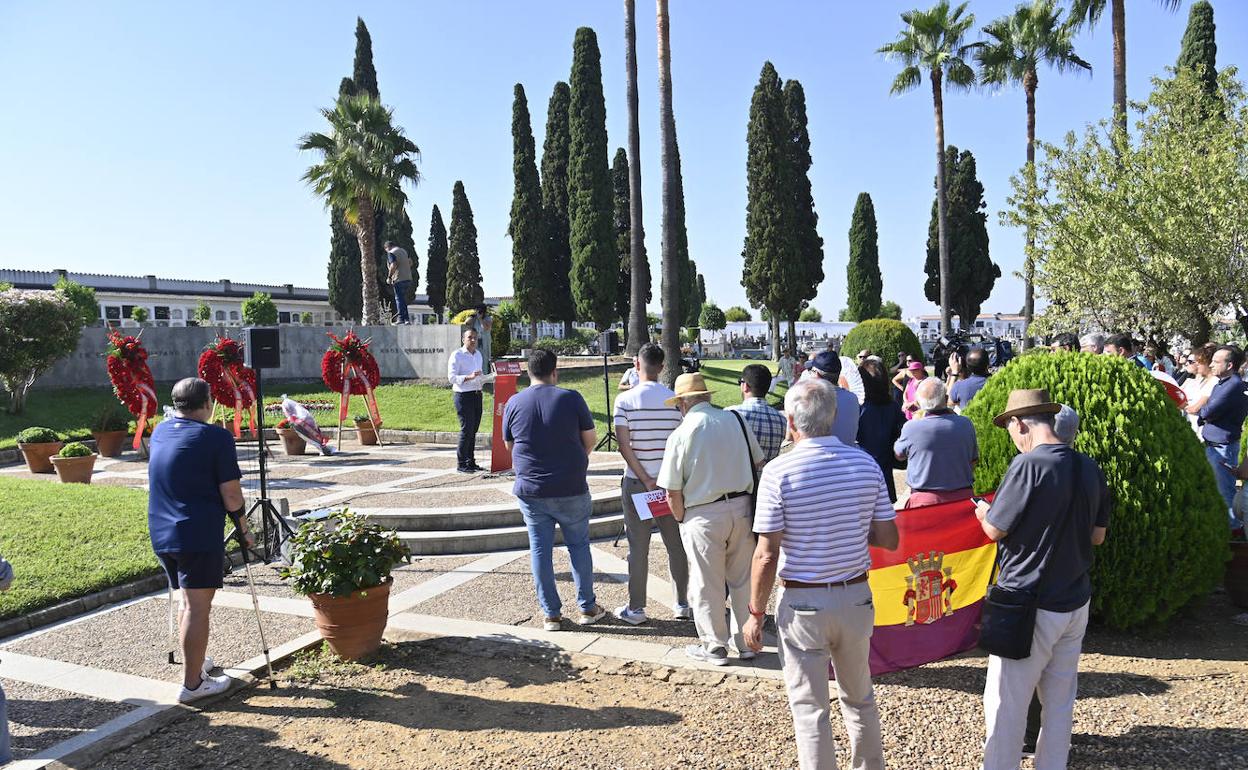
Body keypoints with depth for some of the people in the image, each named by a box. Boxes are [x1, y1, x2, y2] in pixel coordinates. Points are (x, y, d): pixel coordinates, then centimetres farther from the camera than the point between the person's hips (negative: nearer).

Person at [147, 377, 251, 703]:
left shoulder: (159, 432, 10)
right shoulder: (216, 437, -13)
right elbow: (230, 494, -12)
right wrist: (243, 529, 0)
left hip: (161, 534, 7)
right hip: (199, 536, -7)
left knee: (188, 600, 21)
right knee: (198, 606, -1)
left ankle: (195, 661, 35)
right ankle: (192, 684, 5)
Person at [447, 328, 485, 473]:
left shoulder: (478, 354, 17)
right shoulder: (457, 355, -7)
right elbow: (451, 377, -14)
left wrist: (483, 379, 5)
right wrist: (469, 377, -27)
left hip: (477, 394, 7)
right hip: (463, 395, -7)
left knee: (474, 429, 10)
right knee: (466, 429, -8)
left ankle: (470, 461, 18)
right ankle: (461, 464, -1)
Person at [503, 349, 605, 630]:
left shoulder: (514, 403, -2)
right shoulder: (571, 398, -8)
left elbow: (509, 445, 10)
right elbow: (590, 439, 0)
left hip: (531, 490, 2)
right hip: (571, 490, -1)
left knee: (540, 550, 9)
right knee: (579, 546, 13)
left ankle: (551, 614, 16)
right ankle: (587, 607, 21)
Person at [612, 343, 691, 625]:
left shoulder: (625, 400, -8)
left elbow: (624, 446, -12)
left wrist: (645, 480, -10)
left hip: (636, 483, -2)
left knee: (638, 547, 6)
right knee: (676, 544, 12)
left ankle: (636, 608, 14)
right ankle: (683, 604, 22)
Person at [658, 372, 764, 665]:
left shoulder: (681, 434, -13)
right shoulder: (736, 420, 0)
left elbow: (673, 492, -11)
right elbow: (757, 463, 9)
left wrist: (682, 520, 5)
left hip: (703, 516, -5)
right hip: (741, 508, 5)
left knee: (707, 584, 10)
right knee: (742, 579, 17)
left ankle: (714, 647, 22)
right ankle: (747, 643, 28)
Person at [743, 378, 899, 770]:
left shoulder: (778, 472, -17)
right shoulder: (866, 464, -5)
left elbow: (767, 555, -16)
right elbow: (888, 539, 0)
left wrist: (756, 613, -6)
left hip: (802, 604, -4)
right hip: (856, 597, 5)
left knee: (810, 708, 10)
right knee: (859, 697, 25)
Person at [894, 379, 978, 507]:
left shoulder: (912, 427, -15)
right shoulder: (966, 424, -5)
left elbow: (899, 455, 6)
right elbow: (974, 460, 10)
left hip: (924, 499, -3)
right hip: (963, 496, 3)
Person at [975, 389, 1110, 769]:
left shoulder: (1028, 465, -19)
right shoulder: (1090, 468, 2)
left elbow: (995, 530, -11)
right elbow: (1098, 534, 12)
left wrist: (983, 511, 9)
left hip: (1029, 606, -7)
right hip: (1075, 603, 7)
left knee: (1006, 705, 5)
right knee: (1060, 702, 17)